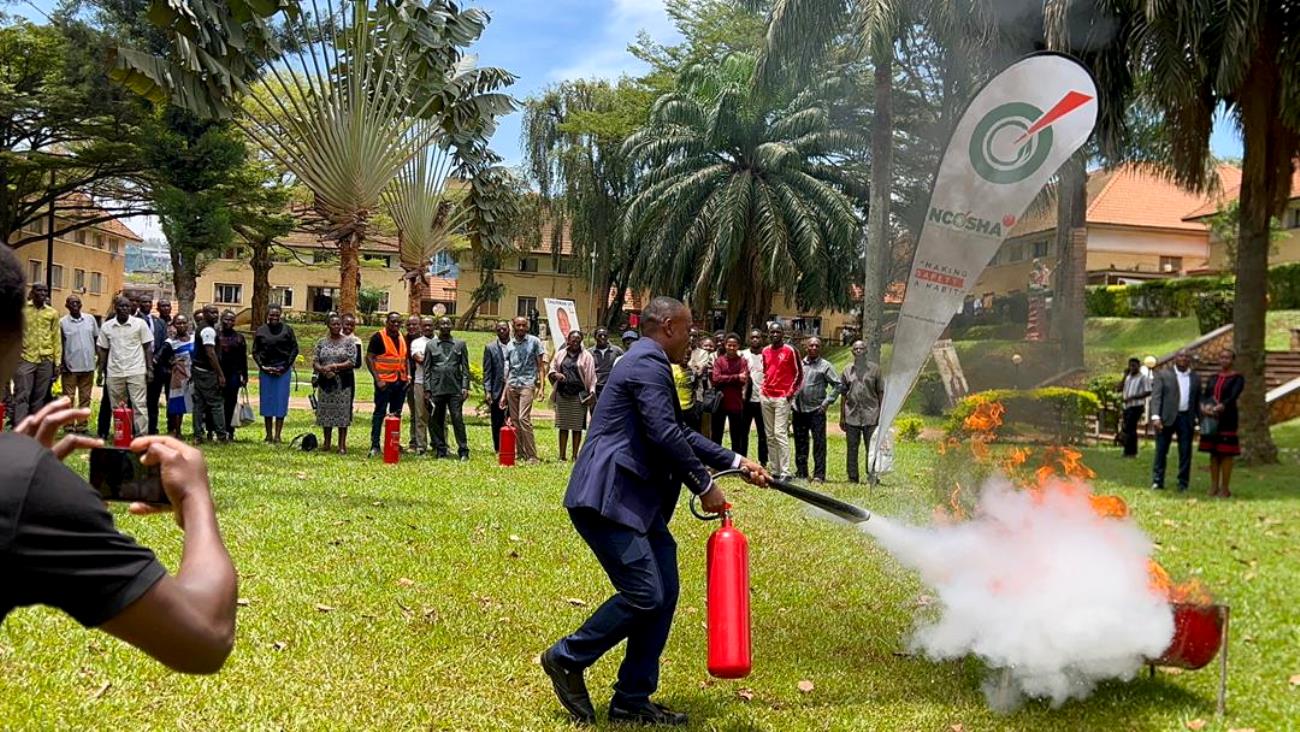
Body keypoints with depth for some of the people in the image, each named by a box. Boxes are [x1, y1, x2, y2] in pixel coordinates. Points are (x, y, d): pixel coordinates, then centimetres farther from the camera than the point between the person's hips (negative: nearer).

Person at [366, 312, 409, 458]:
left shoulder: (402, 338, 13)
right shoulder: (378, 337, -7)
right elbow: (369, 358, -10)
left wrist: (407, 375, 10)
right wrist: (377, 379, -16)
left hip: (400, 381, 7)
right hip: (385, 381, -7)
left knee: (396, 413, 11)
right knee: (380, 412, -5)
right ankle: (375, 445, -3)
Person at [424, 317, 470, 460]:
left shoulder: (460, 344, 10)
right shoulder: (430, 345, 10)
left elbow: (465, 367, 7)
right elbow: (427, 369, 8)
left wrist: (465, 387, -2)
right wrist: (427, 389, 0)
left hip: (455, 389, -1)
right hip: (436, 389, 1)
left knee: (458, 419, -7)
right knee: (436, 421, 3)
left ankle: (463, 451, -3)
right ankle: (440, 450, 12)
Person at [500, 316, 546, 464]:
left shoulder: (534, 341, 2)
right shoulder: (510, 345, 14)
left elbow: (541, 366, 2)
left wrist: (541, 386, -8)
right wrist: (504, 393, 15)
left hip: (527, 384, -5)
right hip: (512, 385, 5)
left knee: (523, 418, -16)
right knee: (514, 420, 5)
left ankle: (532, 456, -13)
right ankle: (519, 453, 13)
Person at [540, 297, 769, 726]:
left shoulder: (649, 364, 22)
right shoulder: (648, 363, -12)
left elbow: (680, 434, 28)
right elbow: (665, 435, -21)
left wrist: (737, 463, 25)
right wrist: (705, 486, -12)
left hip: (635, 501, 11)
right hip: (607, 500, -11)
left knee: (663, 594, 8)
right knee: (644, 595, -12)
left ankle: (632, 700, 16)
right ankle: (567, 658, 7)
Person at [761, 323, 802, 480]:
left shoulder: (790, 350, -4)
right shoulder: (765, 351, 13)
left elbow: (798, 374, -1)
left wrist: (791, 393, -7)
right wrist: (764, 388, 14)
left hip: (782, 398, -6)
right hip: (766, 397, 6)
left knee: (780, 434, -13)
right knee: (770, 436, 6)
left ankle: (785, 472, -12)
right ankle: (775, 471, 10)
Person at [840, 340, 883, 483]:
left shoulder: (874, 369, 5)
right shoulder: (847, 370, 10)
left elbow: (881, 393, 6)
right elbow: (843, 395, 13)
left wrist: (882, 414, -1)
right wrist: (842, 417, 9)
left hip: (871, 415, -2)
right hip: (852, 416, 2)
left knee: (872, 449, 0)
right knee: (852, 449, 6)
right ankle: (852, 478, 12)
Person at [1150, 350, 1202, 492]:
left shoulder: (1196, 378, 12)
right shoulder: (1163, 374, 1)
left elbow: (1198, 401, 14)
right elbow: (1156, 396, -6)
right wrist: (1155, 417, -17)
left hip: (1187, 419, 3)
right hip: (1166, 418, -3)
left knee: (1185, 452, 4)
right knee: (1161, 450, 1)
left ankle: (1183, 484, 11)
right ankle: (1157, 481, 8)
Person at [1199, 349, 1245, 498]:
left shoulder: (1237, 378, -1)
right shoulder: (1214, 378, 15)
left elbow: (1234, 396, -16)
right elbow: (1206, 395, 7)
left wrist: (1220, 407, -32)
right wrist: (1204, 407, -15)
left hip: (1227, 418, -5)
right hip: (1211, 419, 5)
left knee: (1226, 452, -3)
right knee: (1213, 452, 7)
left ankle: (1225, 488, 2)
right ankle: (1214, 486, 13)